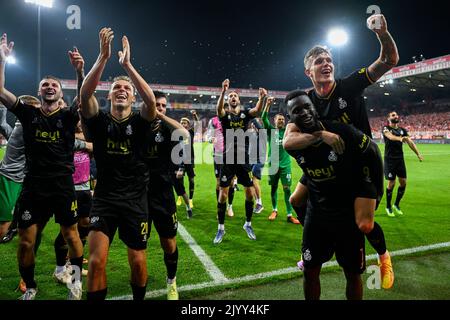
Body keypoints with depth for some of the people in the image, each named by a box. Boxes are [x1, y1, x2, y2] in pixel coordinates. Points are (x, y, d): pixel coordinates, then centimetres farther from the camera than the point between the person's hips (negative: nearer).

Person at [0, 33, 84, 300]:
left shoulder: (68, 116, 1)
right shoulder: (28, 114, 5)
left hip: (63, 186, -1)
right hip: (33, 187, 2)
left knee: (71, 236, 9)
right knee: (26, 242, 6)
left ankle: (76, 281, 32)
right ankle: (30, 287, 29)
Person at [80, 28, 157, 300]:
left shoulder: (139, 122, -1)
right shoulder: (100, 122, 0)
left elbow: (151, 100, -22)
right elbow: (85, 94, -18)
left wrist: (127, 64, -21)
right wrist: (104, 57, -23)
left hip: (136, 199, 0)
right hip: (104, 199, 0)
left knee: (138, 261, 8)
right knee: (96, 260, -8)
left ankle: (139, 298, 35)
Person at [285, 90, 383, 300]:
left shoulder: (343, 132, -23)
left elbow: (373, 152, -5)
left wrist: (377, 189, 3)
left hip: (349, 214, -2)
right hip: (317, 213, 2)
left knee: (353, 273, 12)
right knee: (310, 271, 8)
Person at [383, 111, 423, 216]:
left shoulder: (402, 130, 12)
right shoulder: (386, 128, -4)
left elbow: (410, 142, 5)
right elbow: (390, 136, -26)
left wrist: (418, 154, -7)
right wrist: (400, 138, -47)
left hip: (400, 159, 5)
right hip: (389, 159, -5)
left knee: (403, 182, 3)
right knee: (391, 183, -3)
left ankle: (396, 205, 22)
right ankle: (388, 207, 14)